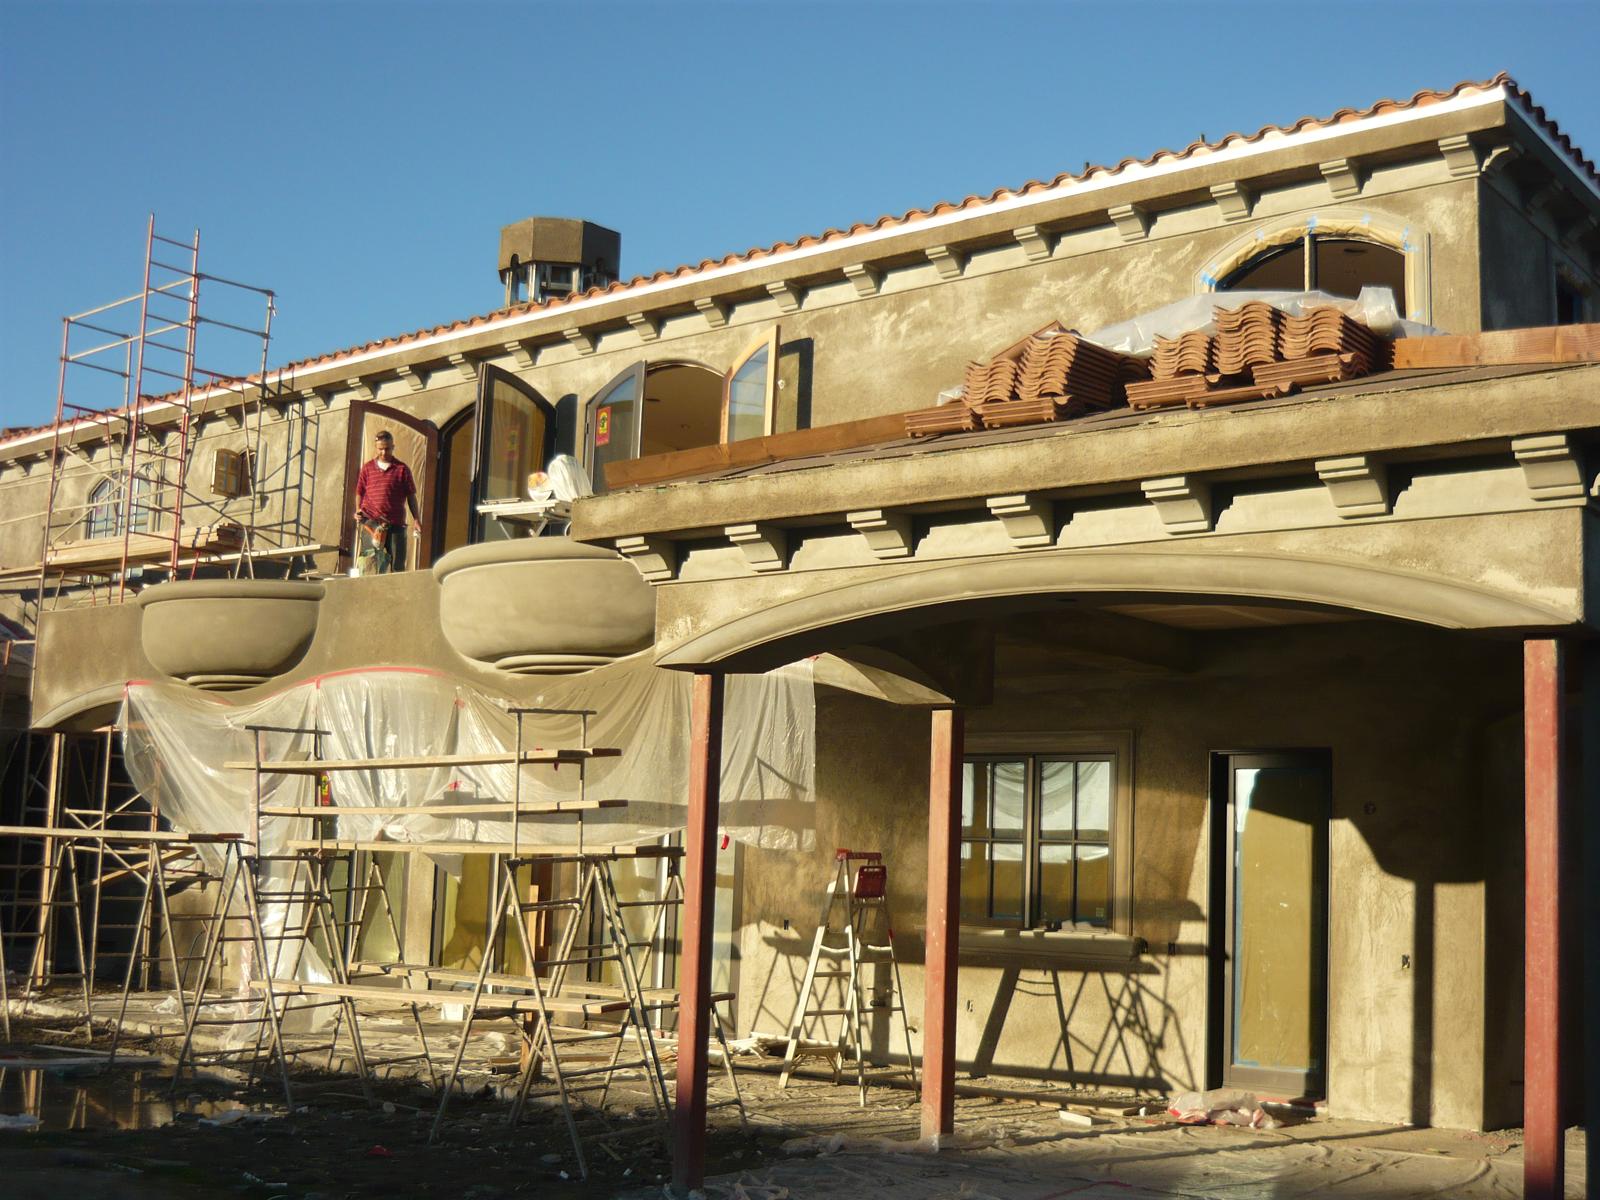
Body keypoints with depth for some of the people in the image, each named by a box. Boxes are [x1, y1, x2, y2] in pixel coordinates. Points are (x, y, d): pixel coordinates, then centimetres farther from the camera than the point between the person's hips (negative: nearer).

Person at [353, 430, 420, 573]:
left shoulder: (402, 469, 5)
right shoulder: (367, 467, 10)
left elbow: (411, 496, 7)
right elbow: (359, 492, 16)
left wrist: (417, 520, 0)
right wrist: (358, 510, 0)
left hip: (395, 523, 0)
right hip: (371, 522, 0)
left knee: (397, 564, 2)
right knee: (372, 562, -6)